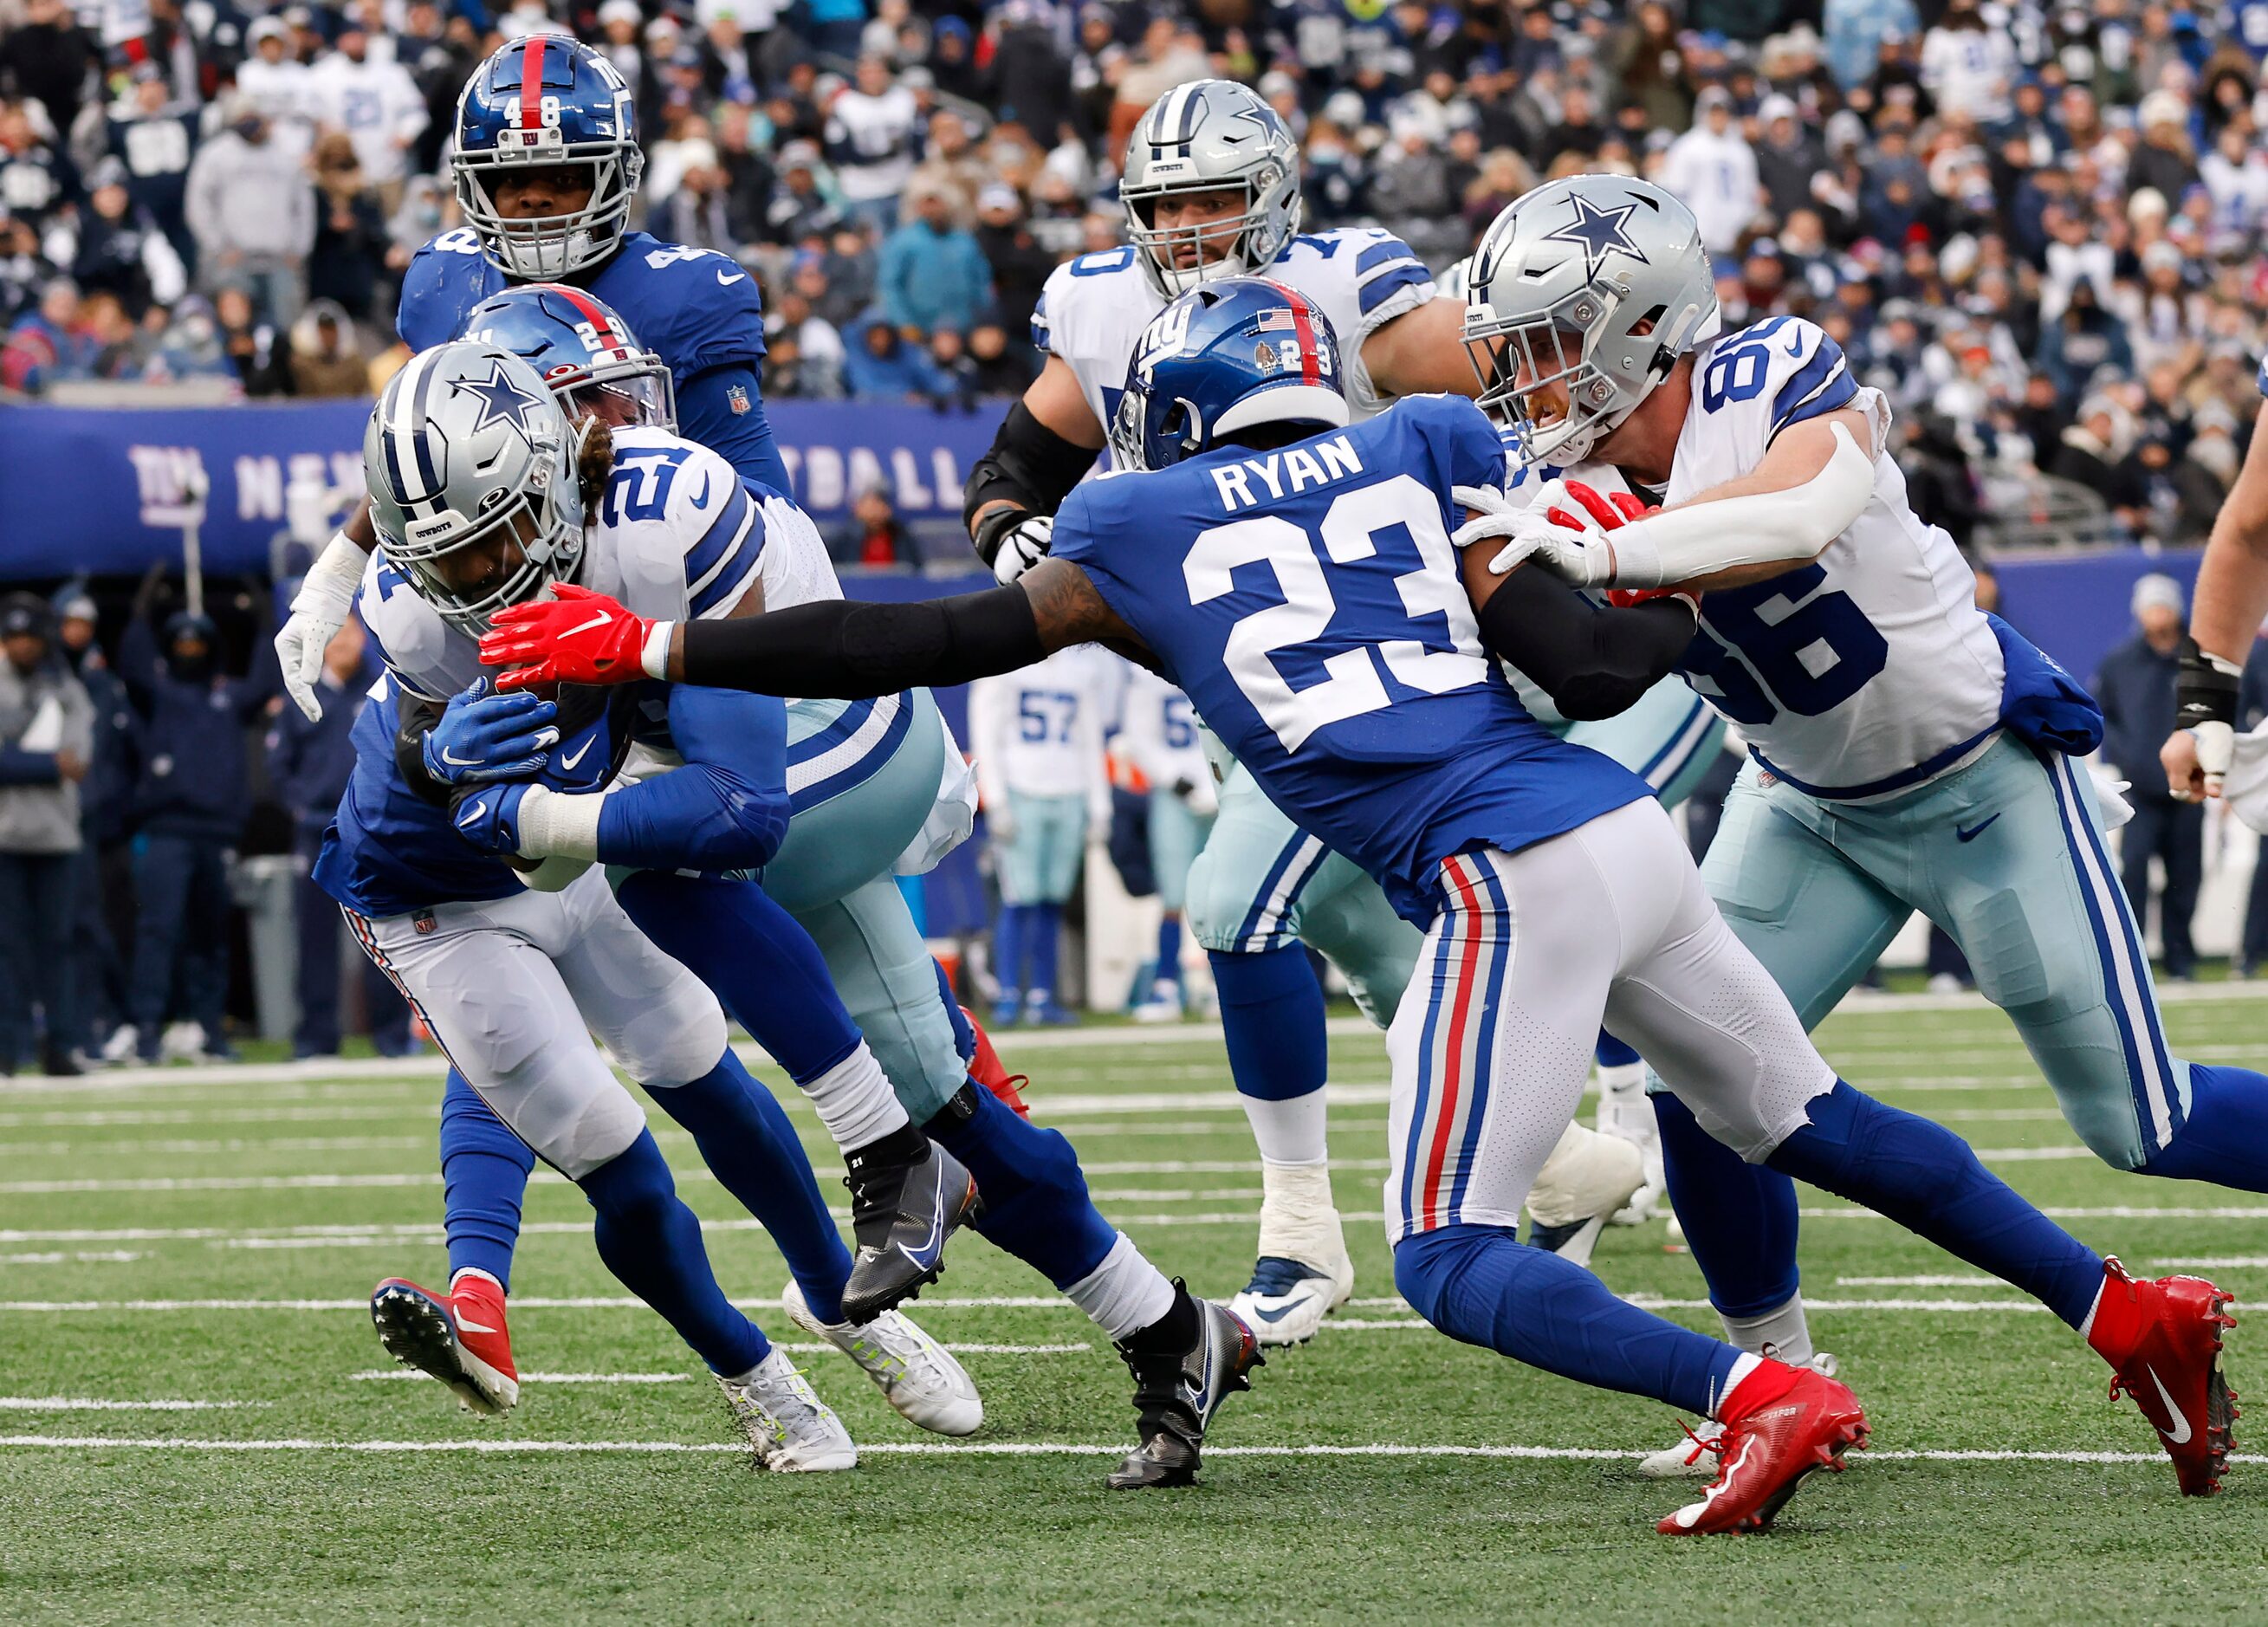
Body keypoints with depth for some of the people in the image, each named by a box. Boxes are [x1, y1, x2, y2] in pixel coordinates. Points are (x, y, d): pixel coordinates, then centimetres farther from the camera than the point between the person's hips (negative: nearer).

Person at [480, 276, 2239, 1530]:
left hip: (1512, 885, -6)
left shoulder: (1134, 536, 7)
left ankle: (1763, 1395, -19)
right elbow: (1597, 671, 7)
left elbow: (907, 644, 11)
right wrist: (1680, 602, 28)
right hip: (1632, 833, 6)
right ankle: (2130, 1310, 25)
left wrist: (652, 646, 19)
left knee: (1454, 1261, 0)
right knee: (1810, 1121, 24)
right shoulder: (1407, 466, 15)